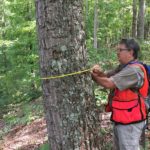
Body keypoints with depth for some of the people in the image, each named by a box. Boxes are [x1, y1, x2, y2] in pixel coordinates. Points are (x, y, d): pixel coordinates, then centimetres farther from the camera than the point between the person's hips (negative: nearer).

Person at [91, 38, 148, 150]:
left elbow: (109, 83, -26)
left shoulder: (134, 70, -22)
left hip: (130, 120, -10)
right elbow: (107, 76, 5)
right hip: (121, 117, 10)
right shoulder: (123, 67, 12)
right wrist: (99, 72, -17)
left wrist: (93, 76, -12)